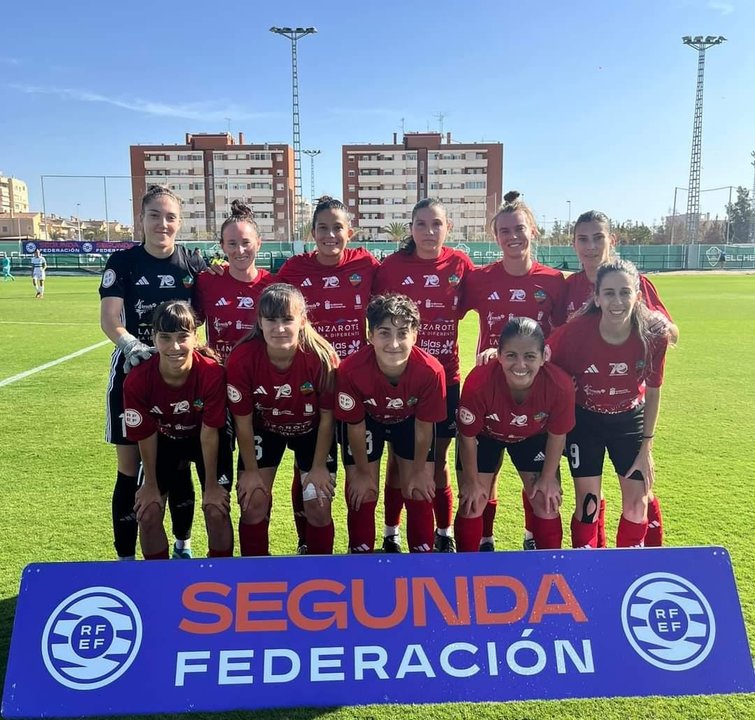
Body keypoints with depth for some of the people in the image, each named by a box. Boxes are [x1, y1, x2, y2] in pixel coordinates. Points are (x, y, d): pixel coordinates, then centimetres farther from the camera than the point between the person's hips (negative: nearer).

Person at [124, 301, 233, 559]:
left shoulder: (212, 373, -34)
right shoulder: (137, 380, -30)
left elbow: (209, 433, -24)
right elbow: (145, 436, -15)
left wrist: (211, 485, -15)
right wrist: (151, 485, -4)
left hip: (206, 440, -1)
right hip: (164, 441, 2)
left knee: (217, 511, -9)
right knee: (148, 514, -4)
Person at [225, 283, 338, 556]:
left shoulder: (322, 356, -30)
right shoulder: (241, 358, -29)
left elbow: (327, 417, -16)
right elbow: (243, 420, -16)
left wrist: (319, 467, -10)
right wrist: (251, 470, -8)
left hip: (311, 431, 0)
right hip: (264, 430, 1)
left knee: (318, 505, -5)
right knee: (253, 503, -5)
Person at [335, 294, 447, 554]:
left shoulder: (430, 370, -36)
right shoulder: (352, 370, -38)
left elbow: (424, 426, -18)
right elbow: (355, 426, -20)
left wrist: (419, 471, -5)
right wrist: (363, 472, -7)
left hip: (410, 420, 1)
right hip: (367, 420, -1)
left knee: (419, 494, 4)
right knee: (363, 496, 1)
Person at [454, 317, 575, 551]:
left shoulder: (560, 385, -36)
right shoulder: (478, 383, -40)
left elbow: (557, 434, -14)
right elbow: (467, 436, -21)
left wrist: (549, 477, -3)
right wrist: (472, 481, -9)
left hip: (533, 436, 2)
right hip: (485, 435, -1)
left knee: (547, 503, 3)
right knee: (472, 503, 0)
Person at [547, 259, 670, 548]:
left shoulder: (654, 335, -21)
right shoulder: (576, 331, -28)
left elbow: (653, 392, -6)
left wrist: (646, 447, -2)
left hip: (630, 420, 2)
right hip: (584, 420, -2)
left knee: (637, 502, 5)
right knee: (588, 503, 0)